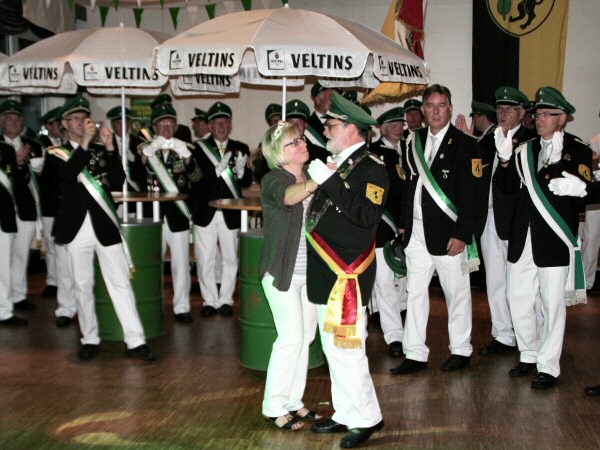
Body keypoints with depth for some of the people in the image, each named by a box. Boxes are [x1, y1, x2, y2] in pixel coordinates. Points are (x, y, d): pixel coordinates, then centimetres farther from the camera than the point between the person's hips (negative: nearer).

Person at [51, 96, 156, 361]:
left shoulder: (101, 150, 11)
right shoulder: (56, 153, 6)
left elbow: (119, 180, -3)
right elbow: (67, 173, -17)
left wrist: (109, 147, -11)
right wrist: (84, 142, -20)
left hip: (105, 226, 1)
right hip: (77, 229, 0)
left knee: (121, 283, -1)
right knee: (82, 286, 7)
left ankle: (135, 341, 1)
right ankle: (90, 339, 20)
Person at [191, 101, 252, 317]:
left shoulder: (241, 149, 6)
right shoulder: (199, 148, 0)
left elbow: (248, 181, 2)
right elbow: (195, 177, -12)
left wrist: (241, 171, -19)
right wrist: (218, 169, -24)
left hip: (231, 213, 1)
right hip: (205, 212, -1)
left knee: (230, 259, 7)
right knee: (205, 260, 4)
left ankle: (225, 300, 22)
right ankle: (210, 300, 19)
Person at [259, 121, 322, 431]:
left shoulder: (312, 176, 10)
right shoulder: (272, 181, -10)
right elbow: (288, 196, -35)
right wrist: (316, 181, -51)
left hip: (311, 270, 6)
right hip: (283, 271, -6)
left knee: (305, 336, 11)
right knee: (291, 338, -6)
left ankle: (293, 400, 24)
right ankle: (274, 406, 9)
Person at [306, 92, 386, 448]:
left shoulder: (372, 168, -10)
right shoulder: (336, 164, 16)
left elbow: (367, 215, -25)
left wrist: (330, 182, -23)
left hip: (348, 275, -9)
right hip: (325, 272, 9)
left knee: (346, 349, -6)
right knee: (334, 349, 15)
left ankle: (366, 418, 11)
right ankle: (346, 414, 27)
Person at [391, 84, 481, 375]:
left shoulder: (464, 144, -6)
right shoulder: (416, 141, 11)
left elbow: (470, 194, -10)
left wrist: (462, 234, -15)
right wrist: (404, 223, 12)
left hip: (448, 233, -5)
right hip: (417, 231, 5)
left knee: (456, 292, 7)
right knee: (415, 292, 6)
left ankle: (461, 351, 23)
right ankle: (415, 354, 15)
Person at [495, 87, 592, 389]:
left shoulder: (577, 151, -2)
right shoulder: (525, 150, 12)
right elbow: (507, 187, 5)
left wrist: (557, 162, -25)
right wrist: (505, 161, -10)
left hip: (554, 240, -5)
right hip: (522, 239, 5)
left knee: (553, 304, 2)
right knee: (518, 300, 11)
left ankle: (548, 367, 14)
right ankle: (530, 356, 28)